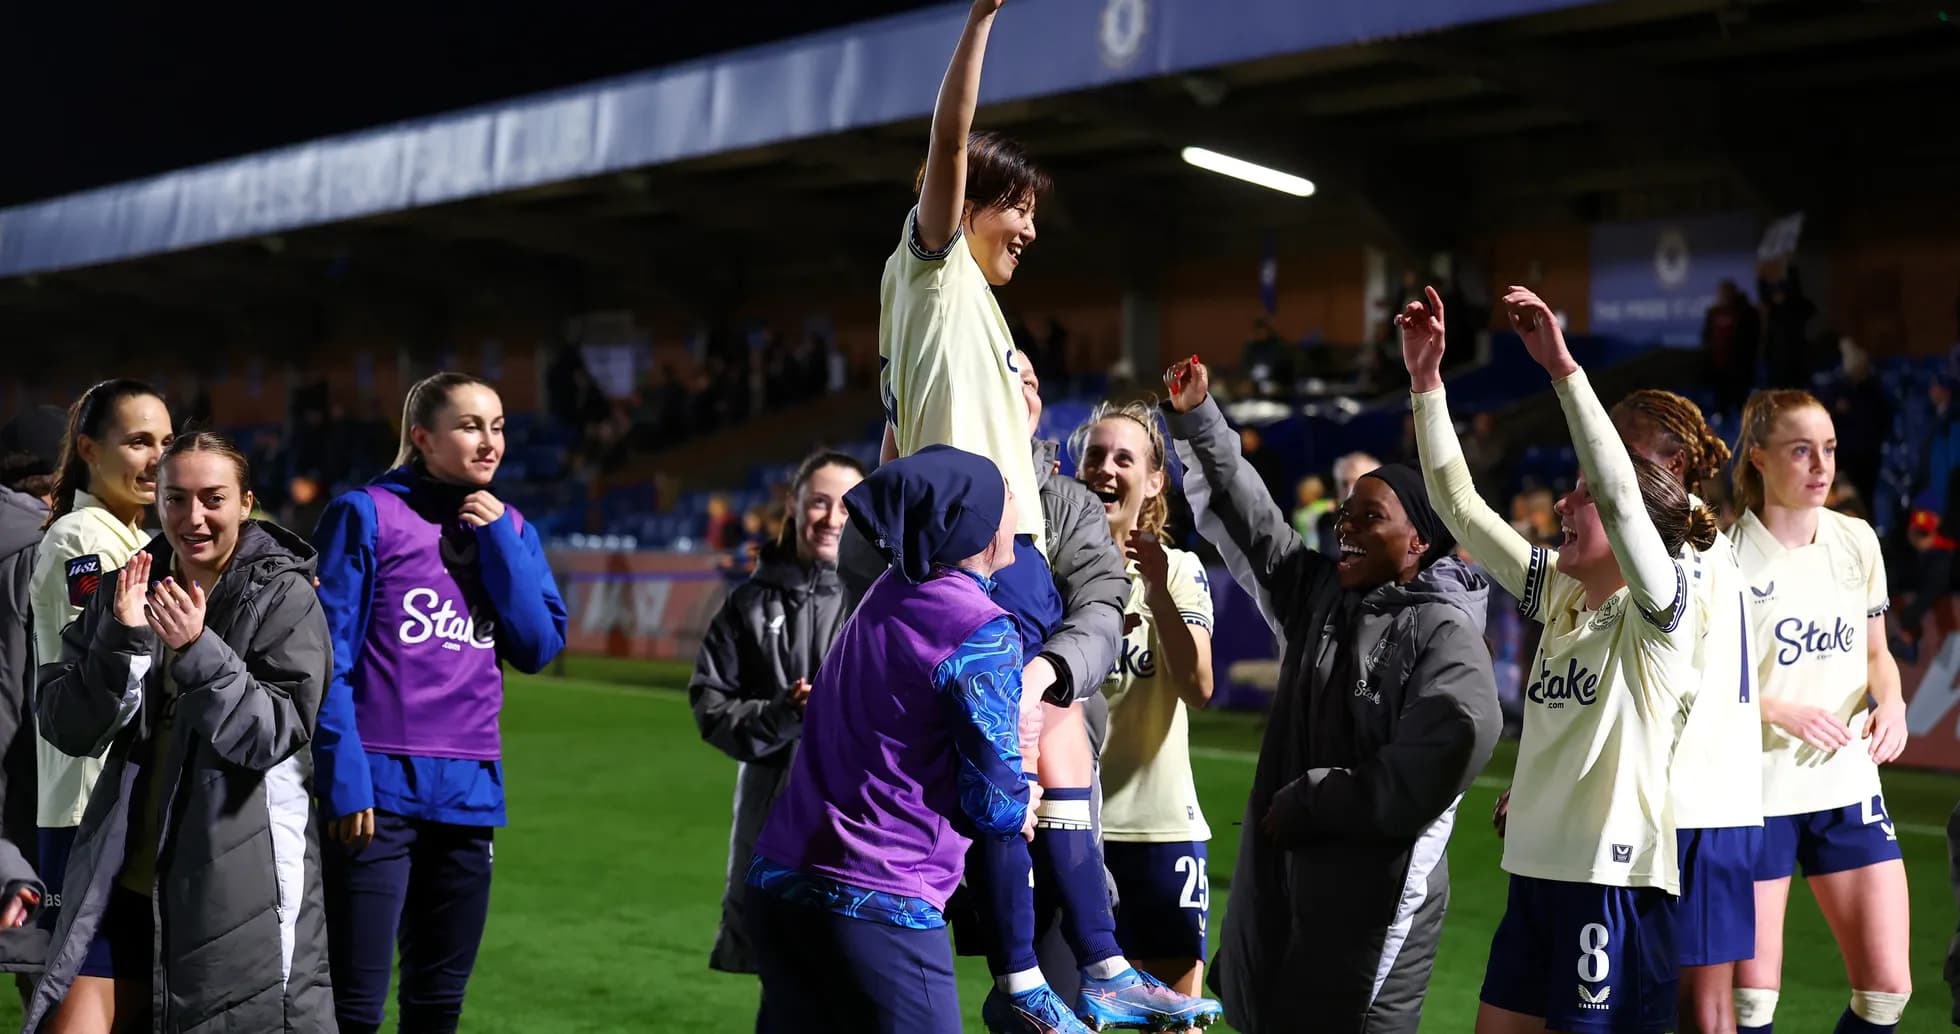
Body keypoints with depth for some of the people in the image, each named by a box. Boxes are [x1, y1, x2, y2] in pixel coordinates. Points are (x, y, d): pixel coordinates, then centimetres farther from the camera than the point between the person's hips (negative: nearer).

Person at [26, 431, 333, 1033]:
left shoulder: (284, 595, -4)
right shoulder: (126, 589, 8)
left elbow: (274, 734, -13)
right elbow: (65, 727, 1)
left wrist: (199, 650, -25)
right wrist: (120, 639, -15)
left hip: (238, 885, -4)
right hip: (126, 878, 4)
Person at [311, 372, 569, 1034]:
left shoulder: (509, 529, 12)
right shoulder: (368, 514, -4)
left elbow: (539, 646, 2)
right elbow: (325, 656, -8)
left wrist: (498, 540, -5)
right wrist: (343, 779, -15)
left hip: (469, 792, 5)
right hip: (380, 789, -5)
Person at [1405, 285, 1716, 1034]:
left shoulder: (1661, 613, -10)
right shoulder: (1558, 590, 10)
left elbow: (1618, 494, -28)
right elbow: (1458, 504, 8)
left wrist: (1562, 367, -31)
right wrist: (1425, 377, 1)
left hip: (1617, 879, -7)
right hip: (1536, 868, 7)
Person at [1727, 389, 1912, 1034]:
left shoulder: (1858, 542, 4)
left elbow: (1876, 653, 16)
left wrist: (1891, 702, -5)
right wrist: (1782, 713, -20)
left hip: (1850, 786, 4)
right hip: (1754, 791, -4)